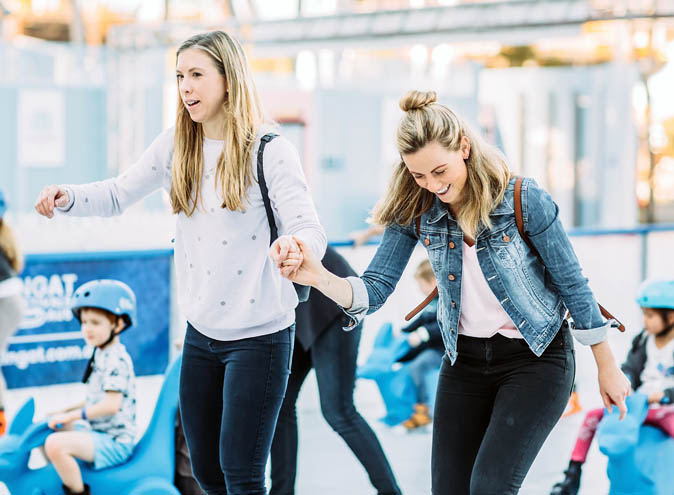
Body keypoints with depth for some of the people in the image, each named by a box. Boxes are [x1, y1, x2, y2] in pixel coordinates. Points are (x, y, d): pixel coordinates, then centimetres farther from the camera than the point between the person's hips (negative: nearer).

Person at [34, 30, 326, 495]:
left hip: (259, 335, -6)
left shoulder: (270, 151, -13)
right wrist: (66, 198, -14)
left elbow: (311, 230, -20)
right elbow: (117, 195, 7)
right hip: (201, 332, 6)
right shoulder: (176, 147, 3)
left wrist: (292, 246, -44)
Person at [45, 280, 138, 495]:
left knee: (55, 444, -29)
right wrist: (65, 410, 15)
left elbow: (111, 404, -26)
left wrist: (72, 415, -19)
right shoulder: (102, 356, 13)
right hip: (98, 433, 11)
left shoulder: (116, 360, -18)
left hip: (114, 442, -11)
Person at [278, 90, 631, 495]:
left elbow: (573, 286, -9)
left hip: (536, 359, -5)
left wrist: (608, 367, -1)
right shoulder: (416, 210, -7)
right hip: (465, 360, 5)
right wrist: (318, 277, -30)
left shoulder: (523, 199, -19)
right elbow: (376, 289, -9)